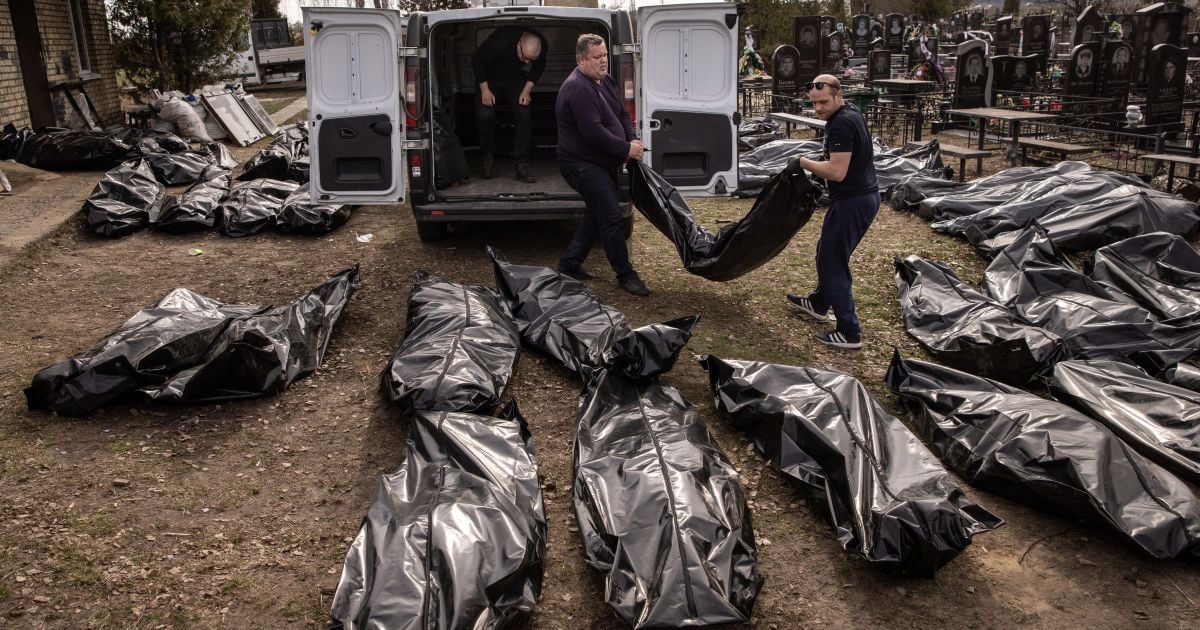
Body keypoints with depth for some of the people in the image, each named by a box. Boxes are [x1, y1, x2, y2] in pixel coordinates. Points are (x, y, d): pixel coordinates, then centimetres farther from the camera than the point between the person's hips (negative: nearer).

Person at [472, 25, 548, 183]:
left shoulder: (541, 45, -23)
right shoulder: (501, 40, -35)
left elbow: (538, 68, 0)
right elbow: (477, 61, -21)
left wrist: (527, 90, -11)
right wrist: (485, 90, -21)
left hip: (516, 79, 3)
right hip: (490, 78, -2)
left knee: (523, 114, -17)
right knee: (485, 114, -20)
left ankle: (522, 163, -12)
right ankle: (488, 156, 3)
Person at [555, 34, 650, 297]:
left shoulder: (605, 81, 10)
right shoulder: (579, 90, -22)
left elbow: (623, 113, 16)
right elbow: (593, 132, -29)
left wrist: (633, 140, -3)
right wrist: (626, 149, -22)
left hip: (602, 162, 11)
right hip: (582, 164, -11)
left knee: (597, 214, 17)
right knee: (611, 216, -11)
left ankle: (569, 264, 28)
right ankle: (625, 275, -2)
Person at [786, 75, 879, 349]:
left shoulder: (841, 124, -22)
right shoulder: (850, 112, 11)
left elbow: (837, 172, -27)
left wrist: (805, 163, -14)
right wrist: (819, 164, 10)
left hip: (852, 202, -10)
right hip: (864, 195, 10)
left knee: (833, 262, -3)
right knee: (829, 252, 25)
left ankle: (850, 333, 2)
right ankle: (818, 303, 45)